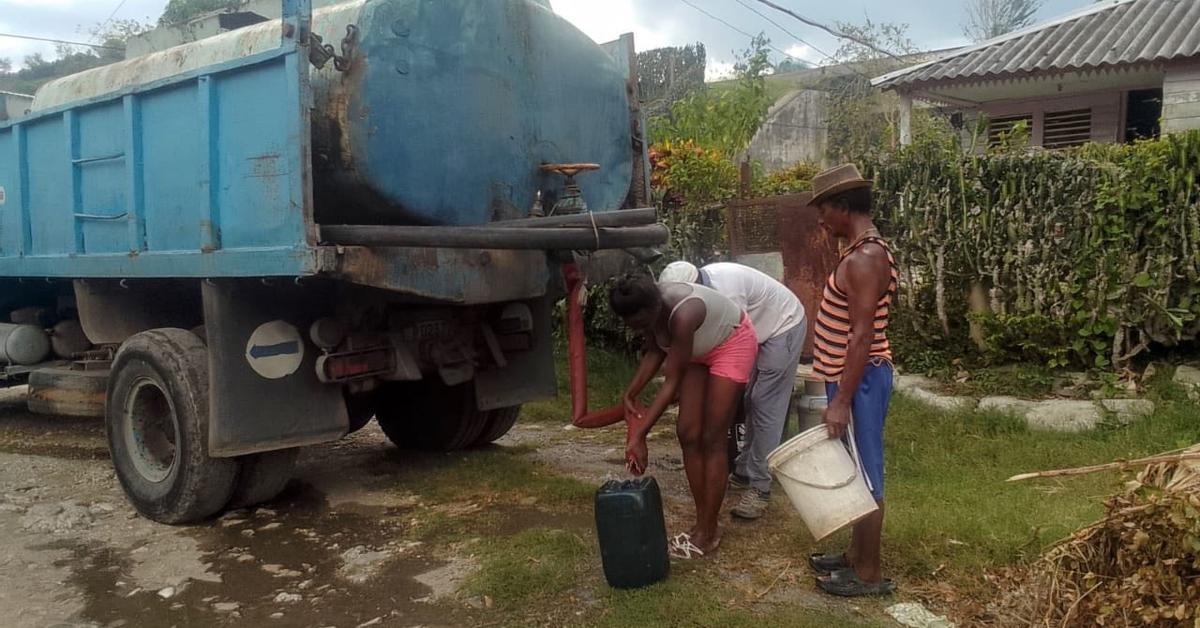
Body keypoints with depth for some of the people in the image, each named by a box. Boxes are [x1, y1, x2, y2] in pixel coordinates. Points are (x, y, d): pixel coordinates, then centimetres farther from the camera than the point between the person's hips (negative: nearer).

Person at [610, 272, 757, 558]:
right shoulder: (647, 309, -20)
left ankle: (708, 533, 1)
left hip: (733, 345, -7)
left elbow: (672, 383, -35)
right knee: (687, 434, 2)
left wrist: (639, 436, -33)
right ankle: (702, 522, 13)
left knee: (710, 439, -8)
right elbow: (655, 352, -1)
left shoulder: (682, 314, -41)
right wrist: (630, 393, -12)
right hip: (699, 350, 7)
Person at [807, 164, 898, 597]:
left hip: (860, 381, -10)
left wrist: (841, 401, -23)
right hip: (851, 377, 10)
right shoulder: (860, 251, 11)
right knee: (853, 471, 18)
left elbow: (863, 336, -24)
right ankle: (857, 554, 31)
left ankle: (869, 573, 12)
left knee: (863, 473, 0)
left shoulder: (865, 259, -21)